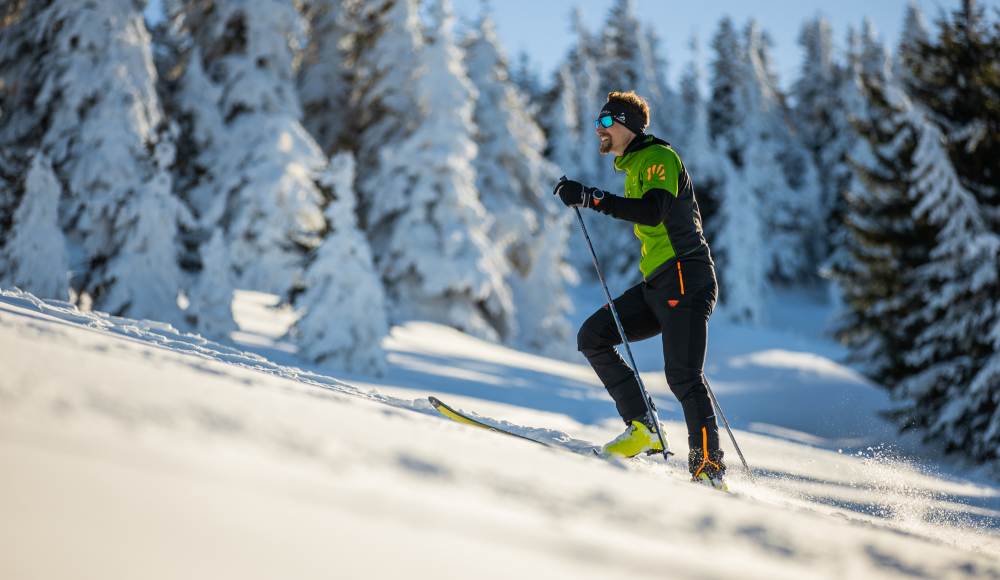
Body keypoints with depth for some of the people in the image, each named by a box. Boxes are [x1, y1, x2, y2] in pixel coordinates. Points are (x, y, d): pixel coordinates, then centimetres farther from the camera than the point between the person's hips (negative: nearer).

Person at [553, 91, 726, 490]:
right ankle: (642, 428, -3)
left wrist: (591, 198, -28)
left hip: (685, 279, -10)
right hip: (656, 285, 10)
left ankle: (709, 468, -11)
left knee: (683, 377, -15)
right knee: (592, 336, -1)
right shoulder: (634, 168, 22)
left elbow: (653, 211, -26)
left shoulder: (659, 157, -7)